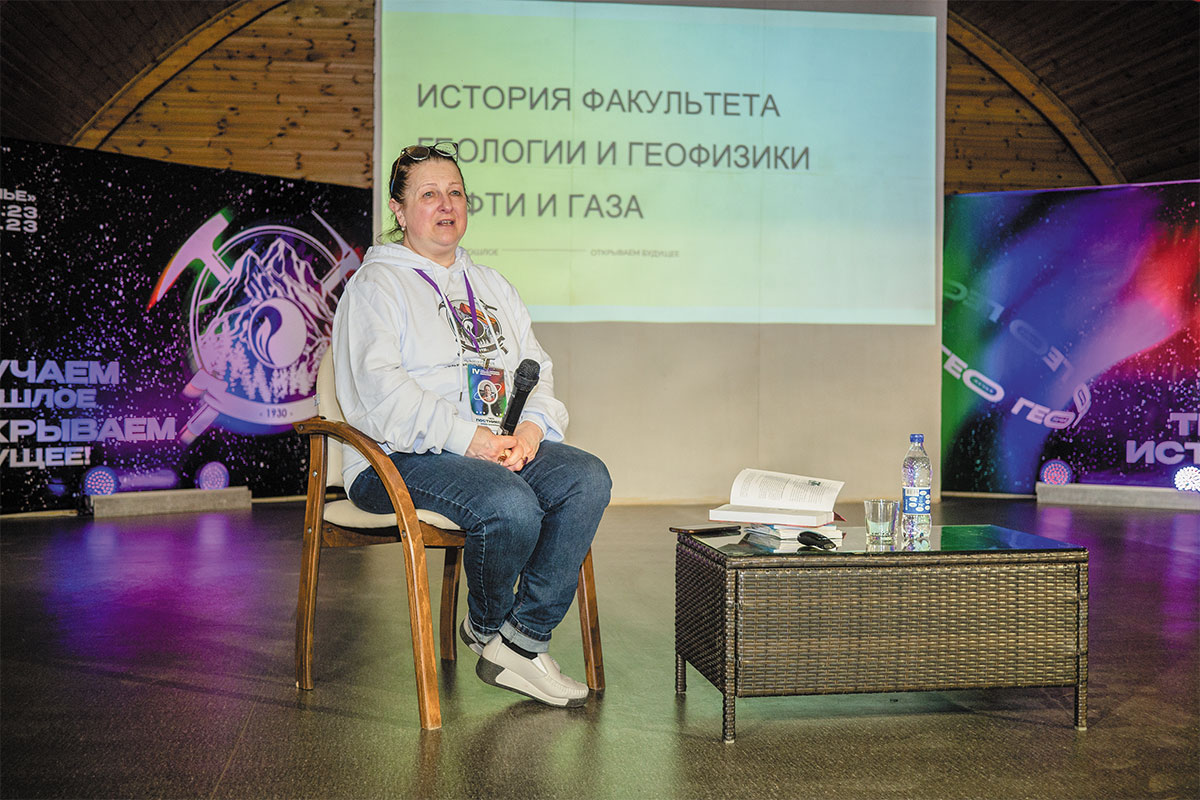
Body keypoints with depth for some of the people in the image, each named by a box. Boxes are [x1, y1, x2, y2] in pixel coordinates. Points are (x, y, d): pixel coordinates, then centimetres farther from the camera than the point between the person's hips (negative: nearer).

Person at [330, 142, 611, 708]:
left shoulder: (490, 286, 25)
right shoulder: (376, 284, 3)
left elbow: (537, 369, 19)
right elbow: (379, 389, -12)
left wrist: (532, 427, -4)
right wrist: (469, 438, -20)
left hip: (500, 445, 7)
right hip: (403, 458, -6)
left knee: (588, 479, -21)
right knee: (510, 504, -33)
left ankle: (521, 640, -15)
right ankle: (485, 629, -2)